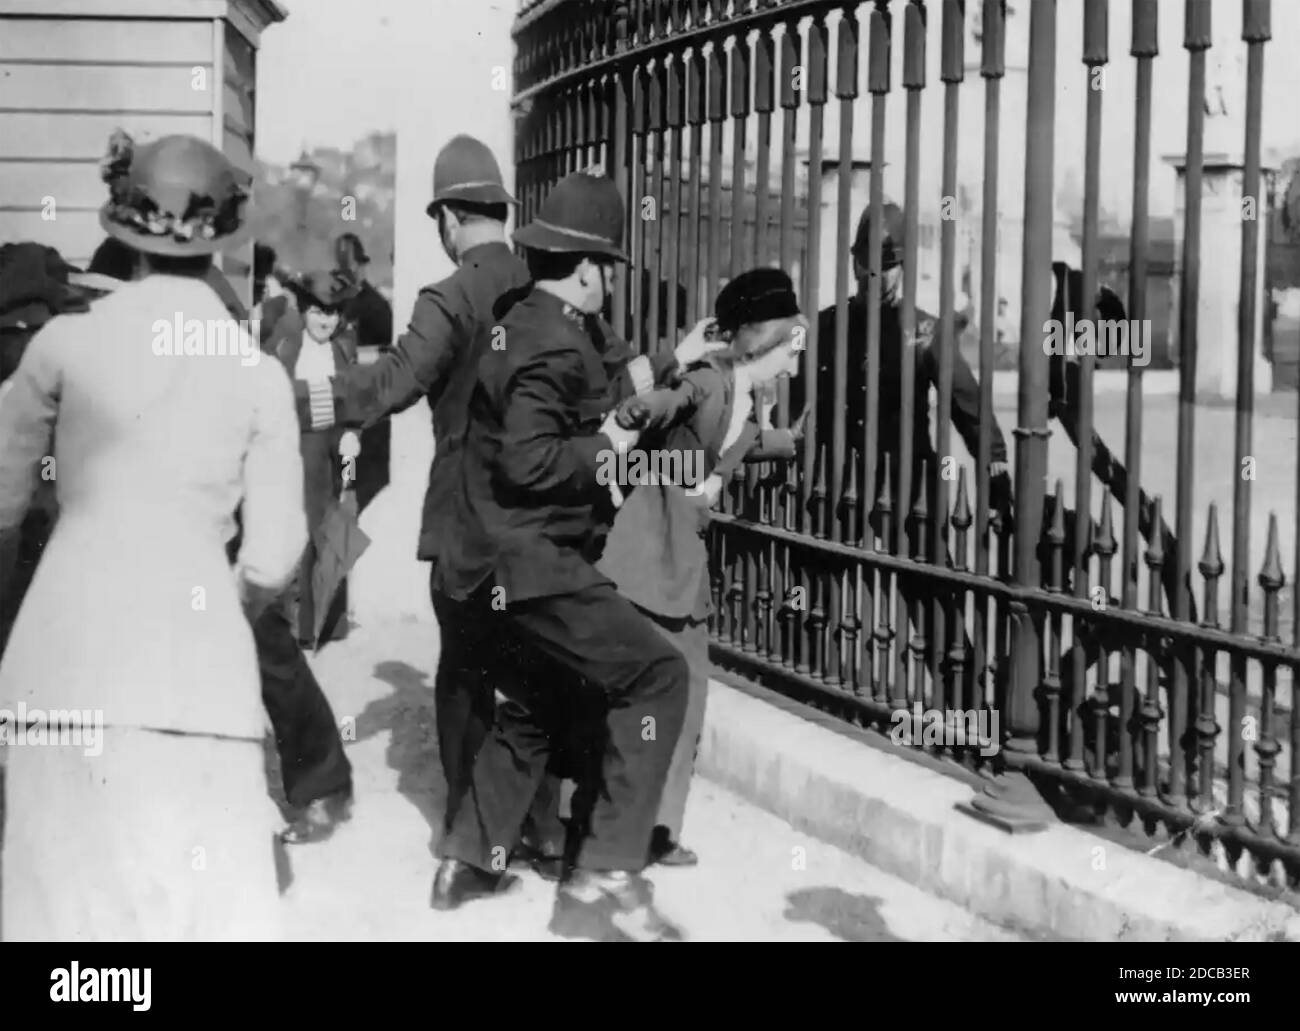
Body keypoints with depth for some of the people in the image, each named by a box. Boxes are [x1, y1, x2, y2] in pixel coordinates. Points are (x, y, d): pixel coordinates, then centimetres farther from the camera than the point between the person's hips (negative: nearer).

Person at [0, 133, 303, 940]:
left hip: (71, 650, 0)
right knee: (209, 896, 6)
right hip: (198, 659, 0)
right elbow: (275, 555, 2)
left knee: (67, 881, 8)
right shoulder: (260, 375, 1)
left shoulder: (66, 343, 0)